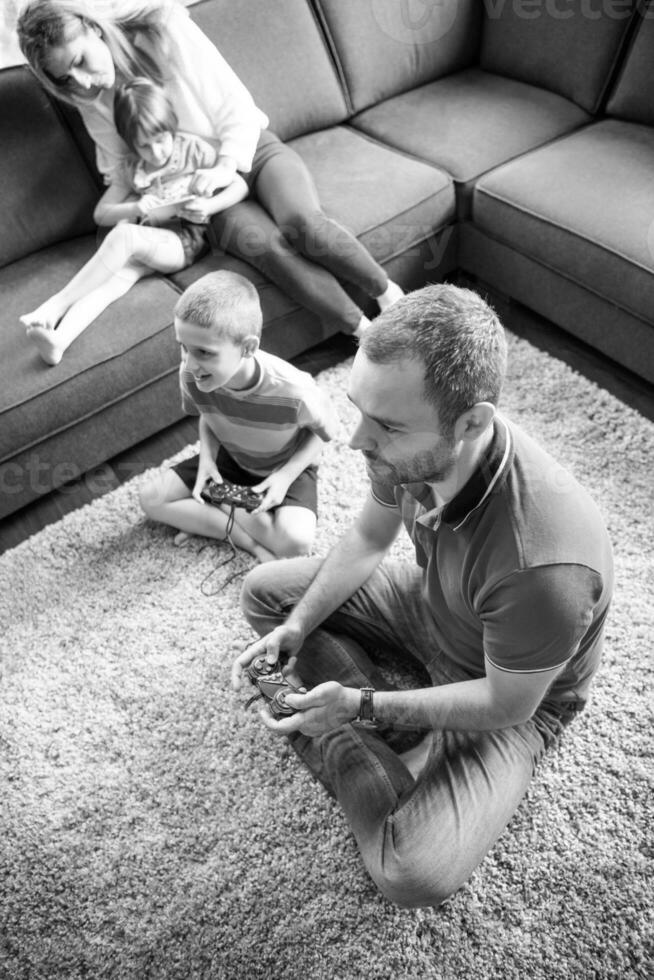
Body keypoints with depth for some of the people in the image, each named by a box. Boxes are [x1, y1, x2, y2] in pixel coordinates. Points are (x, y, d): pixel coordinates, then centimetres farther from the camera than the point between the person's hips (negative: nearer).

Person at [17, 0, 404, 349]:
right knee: (261, 243, -32)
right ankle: (365, 331, -30)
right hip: (206, 191, 2)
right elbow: (118, 171, 9)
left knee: (301, 220, -34)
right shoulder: (92, 101, 1)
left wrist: (226, 166, -26)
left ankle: (391, 295, -15)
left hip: (253, 150, -1)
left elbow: (237, 106, -10)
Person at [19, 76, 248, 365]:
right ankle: (59, 339, -49)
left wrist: (208, 206, -17)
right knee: (113, 278, -29)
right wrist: (134, 208, -9)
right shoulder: (131, 169, 12)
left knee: (125, 235, -32)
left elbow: (240, 186, 2)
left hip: (184, 241, -4)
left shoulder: (194, 149, 4)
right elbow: (101, 213, 13)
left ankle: (55, 306, -31)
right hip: (146, 242, 4)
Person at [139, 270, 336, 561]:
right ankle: (243, 536, -11)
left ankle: (204, 518, -8)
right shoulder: (190, 375, -25)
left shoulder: (294, 392, -36)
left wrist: (286, 476, -24)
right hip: (230, 459, 4)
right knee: (151, 498, -9)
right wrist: (207, 458, -19)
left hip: (288, 467, -3)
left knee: (296, 540, -30)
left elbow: (323, 432, -14)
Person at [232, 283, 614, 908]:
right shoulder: (411, 448, -23)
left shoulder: (542, 568, -43)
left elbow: (504, 705, -24)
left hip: (514, 698, -5)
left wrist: (362, 706, -26)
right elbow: (367, 540, -3)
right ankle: (380, 736, -2)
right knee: (266, 591, 3)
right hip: (430, 608, 6)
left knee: (415, 875, -24)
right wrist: (293, 631, -12)